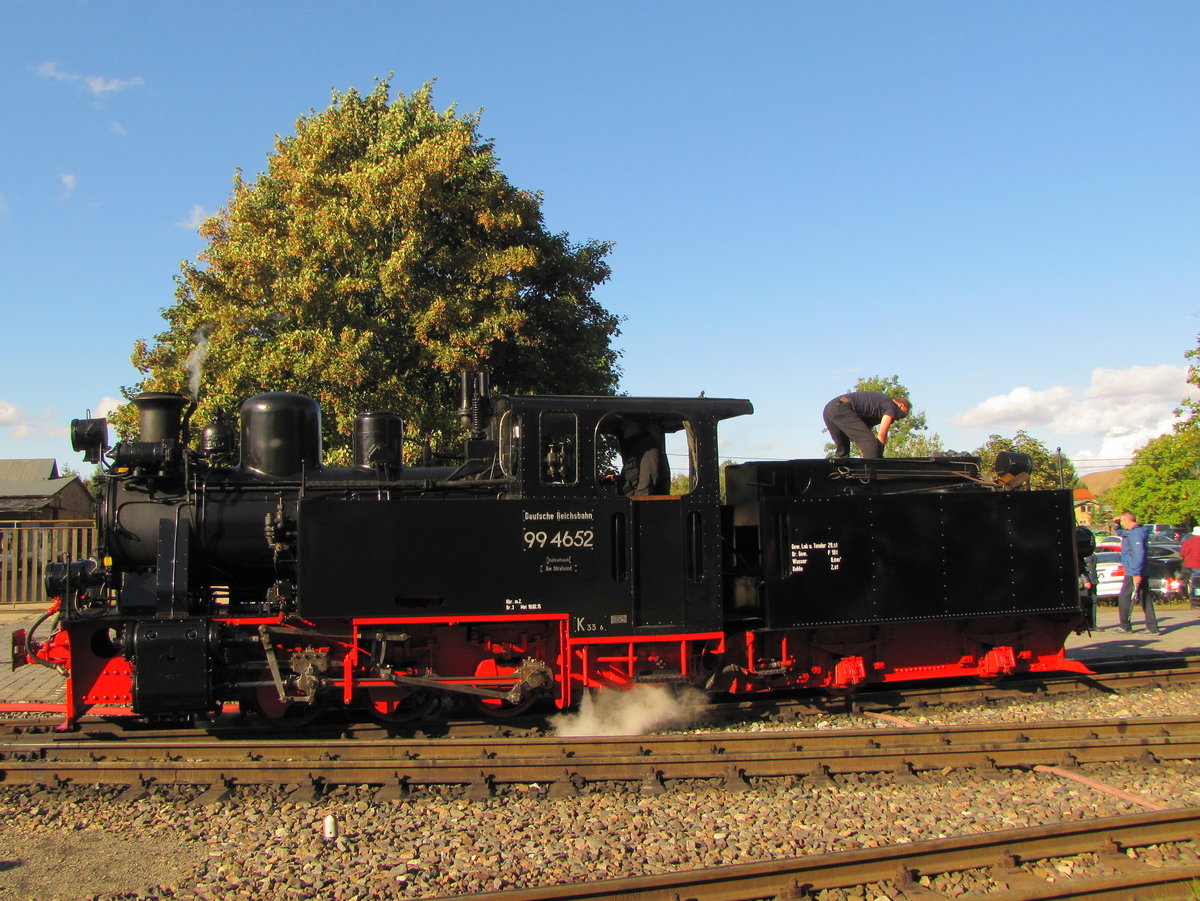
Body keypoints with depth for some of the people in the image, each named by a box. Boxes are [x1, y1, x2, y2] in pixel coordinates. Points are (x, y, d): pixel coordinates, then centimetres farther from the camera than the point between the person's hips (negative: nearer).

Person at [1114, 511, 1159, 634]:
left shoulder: (1135, 534, -18)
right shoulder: (1131, 532, 13)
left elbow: (1139, 554, -26)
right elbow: (1121, 533, 37)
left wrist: (1136, 573, -28)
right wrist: (1117, 525, 17)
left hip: (1134, 573, -10)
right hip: (1143, 573, 10)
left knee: (1124, 599, 0)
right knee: (1145, 599, 8)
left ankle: (1125, 626, 5)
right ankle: (1152, 627, 8)